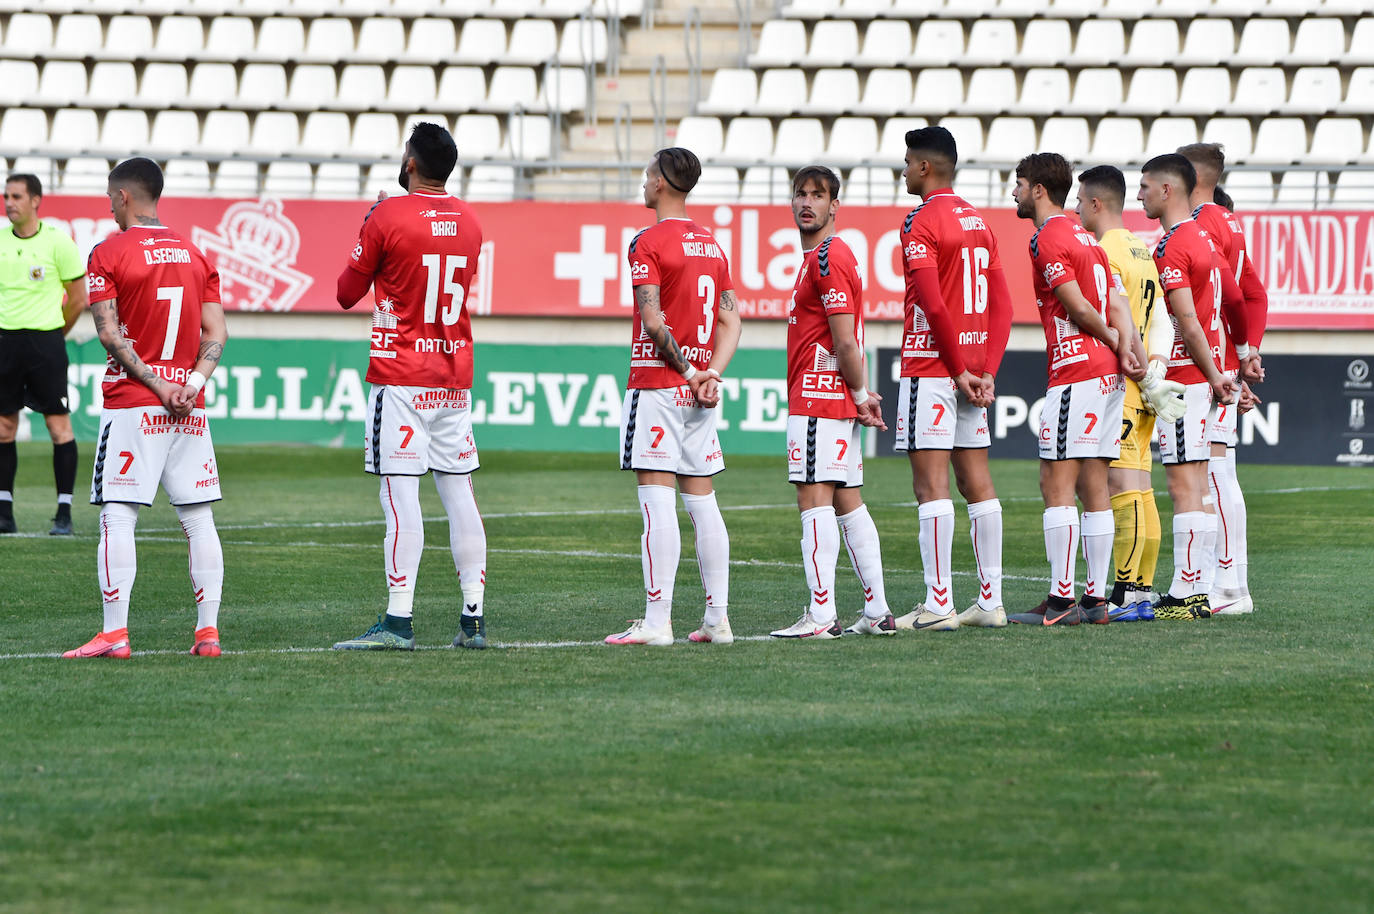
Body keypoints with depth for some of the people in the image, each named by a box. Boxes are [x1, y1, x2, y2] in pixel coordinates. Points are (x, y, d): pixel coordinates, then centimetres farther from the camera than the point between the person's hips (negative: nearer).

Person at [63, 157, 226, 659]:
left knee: (117, 518, -4)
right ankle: (208, 631, 6)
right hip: (190, 408, 5)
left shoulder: (109, 253, -5)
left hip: (132, 405, -5)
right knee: (198, 519, 7)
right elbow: (216, 333, 7)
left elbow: (110, 335, -11)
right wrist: (193, 383, -3)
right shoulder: (195, 254, 12)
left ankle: (114, 634, -10)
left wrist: (155, 385, -11)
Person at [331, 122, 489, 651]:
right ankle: (473, 619, 7)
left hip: (400, 378, -6)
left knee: (401, 496, -9)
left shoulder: (387, 218, -10)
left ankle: (399, 621, -14)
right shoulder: (468, 222, 8)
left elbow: (347, 294, -1)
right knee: (459, 491, 8)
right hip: (455, 379, 6)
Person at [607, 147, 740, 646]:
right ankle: (717, 619, 8)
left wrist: (686, 369, -8)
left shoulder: (649, 243, -9)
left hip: (656, 385, -7)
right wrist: (710, 373, 0)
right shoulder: (712, 245, 14)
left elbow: (653, 320, -17)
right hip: (699, 394, 7)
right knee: (702, 501, 9)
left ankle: (656, 620, -12)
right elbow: (730, 321, 10)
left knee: (657, 501, -8)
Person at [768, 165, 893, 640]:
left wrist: (859, 395, -9)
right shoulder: (818, 257, 20)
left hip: (817, 399, -10)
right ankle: (877, 612, 11)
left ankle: (821, 614, -16)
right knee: (846, 501, 10)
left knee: (814, 497, -12)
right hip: (837, 400, 10)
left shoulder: (827, 259, -13)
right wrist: (863, 393, 14)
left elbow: (845, 342, -17)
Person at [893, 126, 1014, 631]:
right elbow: (1002, 305, 12)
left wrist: (960, 370, -11)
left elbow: (934, 305, -19)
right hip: (972, 370, 8)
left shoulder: (922, 223, -11)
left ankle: (937, 604, -11)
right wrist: (985, 371, 7)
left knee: (931, 484, -8)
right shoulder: (978, 221, 15)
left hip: (929, 368, -8)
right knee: (976, 481, 9)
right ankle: (990, 602, 10)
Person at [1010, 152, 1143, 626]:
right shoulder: (1086, 239, 19)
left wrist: (1113, 340, 3)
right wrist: (1127, 347, -2)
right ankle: (1096, 598, 8)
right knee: (1093, 488, 9)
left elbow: (1080, 309, -13)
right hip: (1108, 375, 9)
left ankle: (1061, 600, -13)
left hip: (1075, 371, -9)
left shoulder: (1048, 240, -10)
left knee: (1056, 484, -9)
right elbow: (1116, 306, 12)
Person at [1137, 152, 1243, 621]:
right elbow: (1234, 302, 21)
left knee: (1184, 486, -9)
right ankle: (1192, 590, 12)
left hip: (1182, 380, -10)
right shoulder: (1203, 239, 15)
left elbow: (1188, 321, -20)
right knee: (1194, 486, 10)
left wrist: (1214, 376, -14)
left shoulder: (1171, 248, -15)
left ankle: (1187, 594, -11)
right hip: (1206, 378, 10)